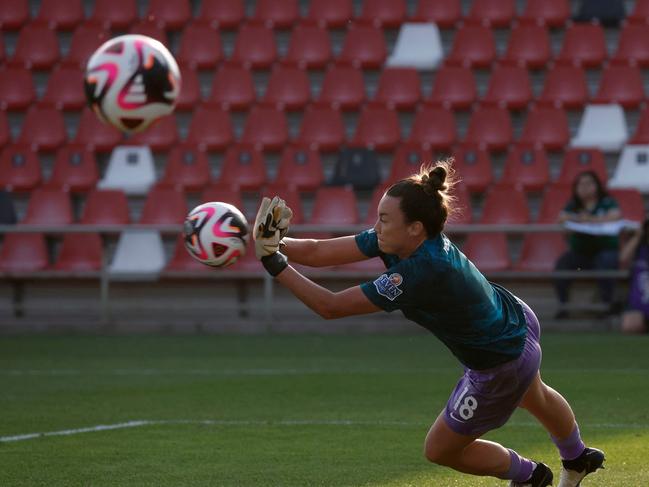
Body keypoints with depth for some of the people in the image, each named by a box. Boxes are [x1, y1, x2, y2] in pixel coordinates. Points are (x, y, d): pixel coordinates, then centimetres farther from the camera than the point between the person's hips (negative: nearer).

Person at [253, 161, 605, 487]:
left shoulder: (420, 273, -41)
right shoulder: (397, 239, -18)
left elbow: (331, 307, -39)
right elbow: (319, 251, -18)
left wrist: (277, 267, -37)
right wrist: (274, 242, -32)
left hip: (501, 370, -9)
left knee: (440, 449, 11)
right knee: (536, 398, 37)